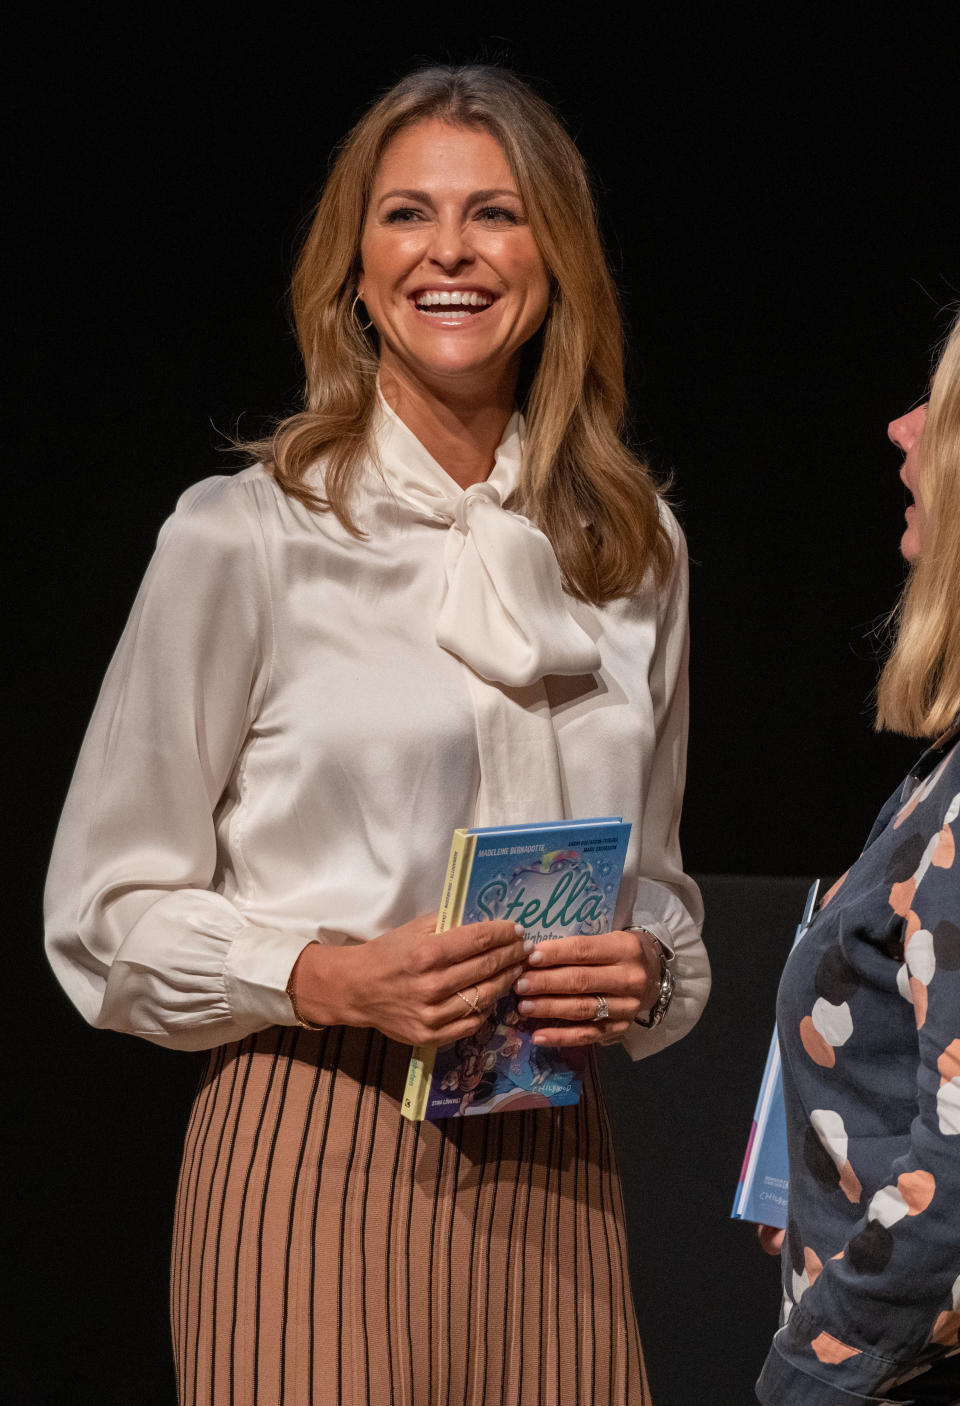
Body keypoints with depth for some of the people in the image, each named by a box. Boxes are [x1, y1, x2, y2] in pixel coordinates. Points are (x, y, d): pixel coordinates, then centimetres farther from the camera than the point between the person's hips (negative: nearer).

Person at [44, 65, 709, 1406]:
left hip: (550, 1169, 4)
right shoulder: (244, 538, -2)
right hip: (318, 1158, -4)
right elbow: (110, 914, -1)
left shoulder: (635, 548, 11)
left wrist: (645, 972, -2)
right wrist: (331, 978, -16)